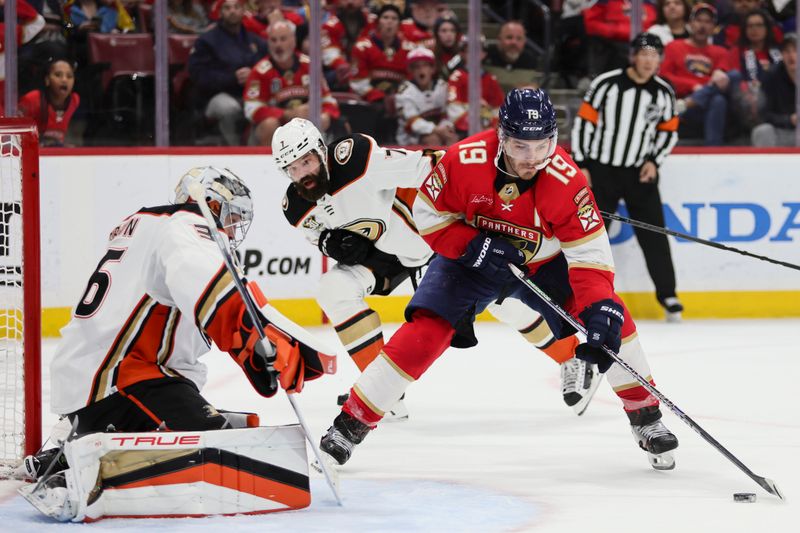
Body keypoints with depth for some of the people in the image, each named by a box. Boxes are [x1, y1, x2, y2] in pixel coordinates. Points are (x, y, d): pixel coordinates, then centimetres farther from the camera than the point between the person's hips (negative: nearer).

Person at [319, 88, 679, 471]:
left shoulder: (566, 179, -30)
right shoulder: (464, 160, -30)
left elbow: (589, 252, -28)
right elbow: (428, 213, -14)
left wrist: (600, 309, -41)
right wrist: (471, 245, -28)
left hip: (544, 263, 1)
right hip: (471, 259, -1)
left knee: (612, 320, -14)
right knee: (423, 334, -17)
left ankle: (646, 416, 5)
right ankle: (350, 424, -7)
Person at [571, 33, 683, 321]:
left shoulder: (664, 92, 0)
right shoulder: (606, 84, -11)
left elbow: (668, 131, 11)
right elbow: (584, 122, -7)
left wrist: (654, 161, -3)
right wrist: (581, 165, -9)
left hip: (640, 174, 3)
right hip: (601, 170, -2)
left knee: (654, 235, 0)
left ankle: (667, 295, 10)